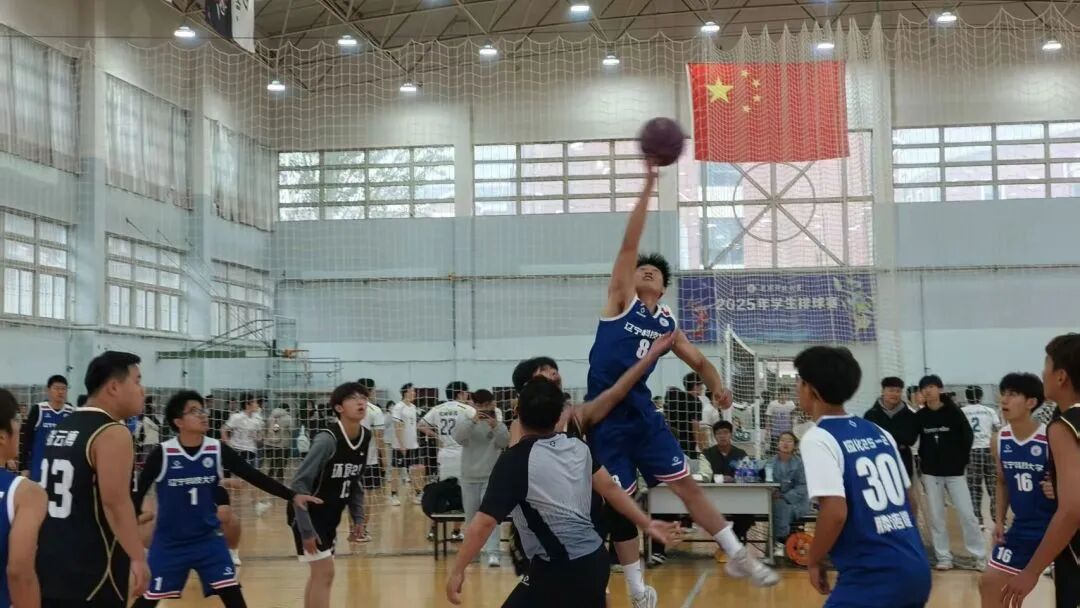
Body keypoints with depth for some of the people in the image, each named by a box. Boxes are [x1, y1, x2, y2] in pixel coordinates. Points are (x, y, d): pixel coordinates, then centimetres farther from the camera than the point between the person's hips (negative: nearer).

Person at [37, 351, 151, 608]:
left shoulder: (61, 428, 12)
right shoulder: (112, 433, -15)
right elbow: (115, 502, -22)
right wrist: (138, 558, -19)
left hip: (49, 565, 9)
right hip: (92, 571, -8)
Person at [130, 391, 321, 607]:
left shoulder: (218, 450, -6)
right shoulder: (162, 454, -14)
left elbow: (254, 476, -4)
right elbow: (139, 489, -5)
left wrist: (292, 495, -10)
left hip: (208, 538, 2)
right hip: (169, 541, -2)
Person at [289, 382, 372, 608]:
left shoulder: (366, 438, -4)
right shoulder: (327, 439, -26)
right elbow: (299, 484, -26)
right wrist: (306, 529, -27)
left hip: (330, 515, 8)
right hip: (308, 514, -8)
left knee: (319, 573, 16)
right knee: (325, 572, -10)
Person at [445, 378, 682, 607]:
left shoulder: (515, 460, -13)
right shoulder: (578, 447, 5)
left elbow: (485, 522, -17)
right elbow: (610, 488, 12)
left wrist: (457, 571, -11)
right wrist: (646, 524, 23)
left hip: (560, 569, -8)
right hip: (595, 559, 8)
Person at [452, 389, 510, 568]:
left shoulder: (498, 418, -4)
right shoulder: (465, 416, -4)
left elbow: (505, 442, -14)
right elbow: (458, 437, -20)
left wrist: (495, 426, -31)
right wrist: (472, 421, -34)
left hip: (492, 475, -2)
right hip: (469, 475, 2)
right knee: (471, 514, 12)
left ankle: (492, 552, -18)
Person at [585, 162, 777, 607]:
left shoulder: (666, 322, 11)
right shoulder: (621, 299, -2)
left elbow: (698, 360, 18)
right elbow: (629, 245, -11)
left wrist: (717, 386, -4)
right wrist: (648, 187, -15)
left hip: (642, 412, 4)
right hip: (605, 416, -4)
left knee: (686, 484, 5)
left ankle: (737, 556, 14)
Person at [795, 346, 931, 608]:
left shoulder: (818, 438, -9)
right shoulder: (879, 432, 14)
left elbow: (835, 512, -18)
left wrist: (813, 561, -4)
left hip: (873, 576, -8)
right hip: (916, 568, 8)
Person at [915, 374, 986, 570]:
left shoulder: (954, 412, -9)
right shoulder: (920, 416, -3)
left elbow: (968, 436, -3)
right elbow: (915, 439, 8)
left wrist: (961, 460, -1)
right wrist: (923, 459, 2)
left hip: (954, 472, -2)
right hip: (931, 473, 2)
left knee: (967, 514, -3)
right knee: (936, 516, 5)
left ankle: (980, 556, 8)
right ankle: (943, 557, 14)